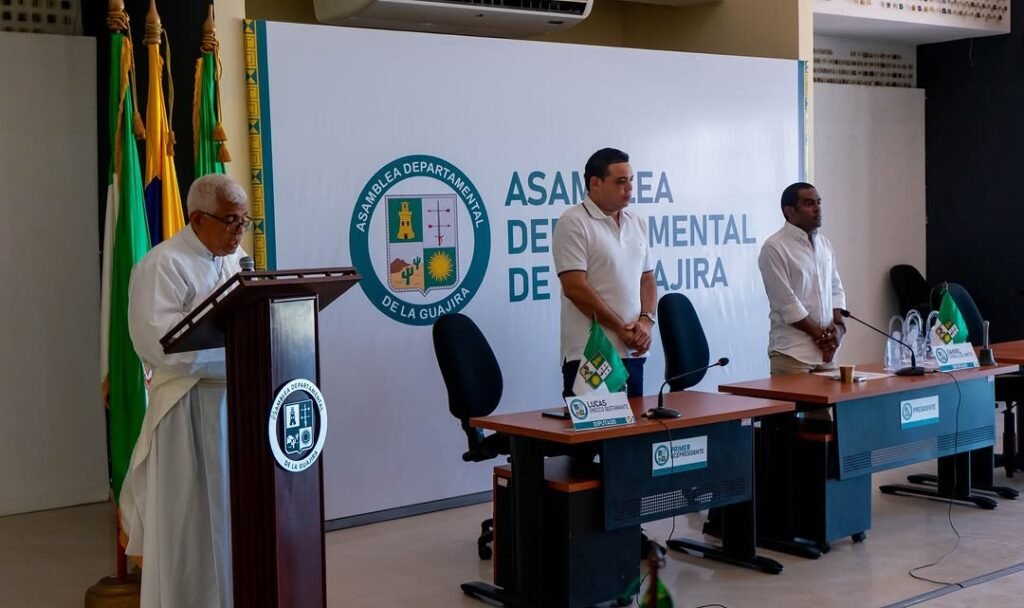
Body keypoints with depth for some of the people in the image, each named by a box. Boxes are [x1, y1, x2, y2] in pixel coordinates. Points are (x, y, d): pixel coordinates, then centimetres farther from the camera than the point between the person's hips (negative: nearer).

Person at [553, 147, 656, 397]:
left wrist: (646, 320, -2)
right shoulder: (573, 223, -8)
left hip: (632, 351, 7)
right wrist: (621, 328, -11)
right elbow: (575, 288, -15)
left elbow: (647, 279, 17)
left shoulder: (638, 222, 14)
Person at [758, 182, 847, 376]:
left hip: (826, 350, 6)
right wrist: (819, 334, -9)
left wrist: (838, 325, -1)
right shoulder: (774, 248, -10)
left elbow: (836, 289, 17)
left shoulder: (825, 244, 13)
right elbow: (786, 302, -13)